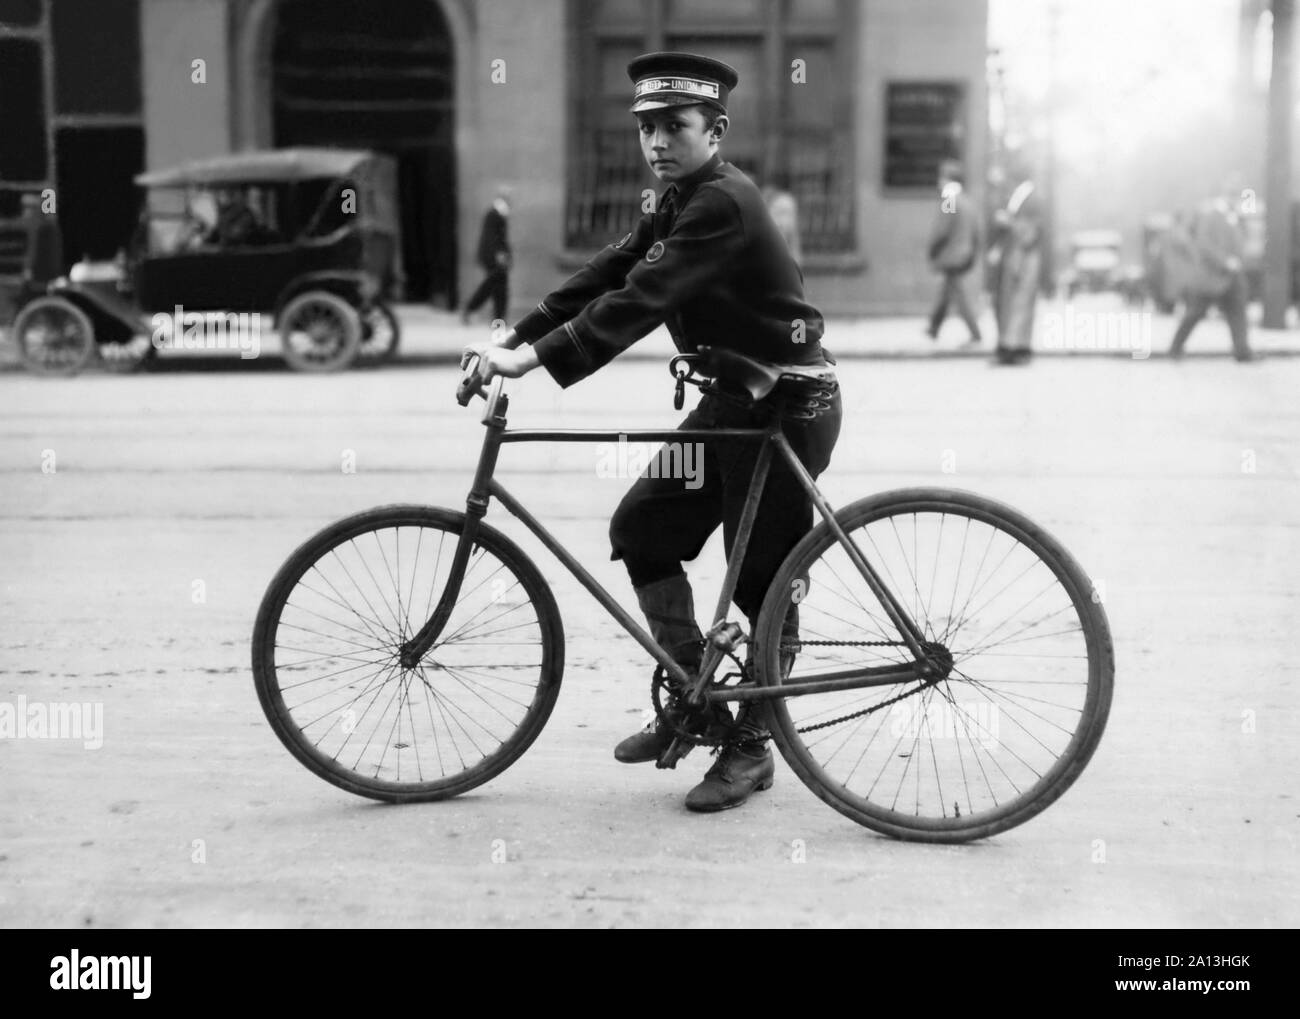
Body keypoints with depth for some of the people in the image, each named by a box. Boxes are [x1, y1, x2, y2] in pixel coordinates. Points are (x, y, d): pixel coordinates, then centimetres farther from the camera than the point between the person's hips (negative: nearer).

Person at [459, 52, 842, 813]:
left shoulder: (724, 203, -21)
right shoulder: (679, 201, 10)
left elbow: (642, 298, -30)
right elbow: (608, 275, 5)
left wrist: (540, 360, -34)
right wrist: (516, 337, -4)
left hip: (788, 404, -9)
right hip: (732, 399, 9)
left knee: (763, 577, -1)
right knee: (642, 527, 7)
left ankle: (751, 747, 14)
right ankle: (694, 699, 18)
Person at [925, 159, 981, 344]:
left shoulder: (948, 201, -17)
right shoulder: (968, 201, 8)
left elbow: (940, 232, -18)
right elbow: (976, 230, 11)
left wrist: (931, 254, -6)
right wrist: (973, 253, 18)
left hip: (950, 257, -8)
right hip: (967, 256, 8)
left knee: (958, 296, -4)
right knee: (945, 292, 20)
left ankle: (974, 333, -8)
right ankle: (934, 328, 32)